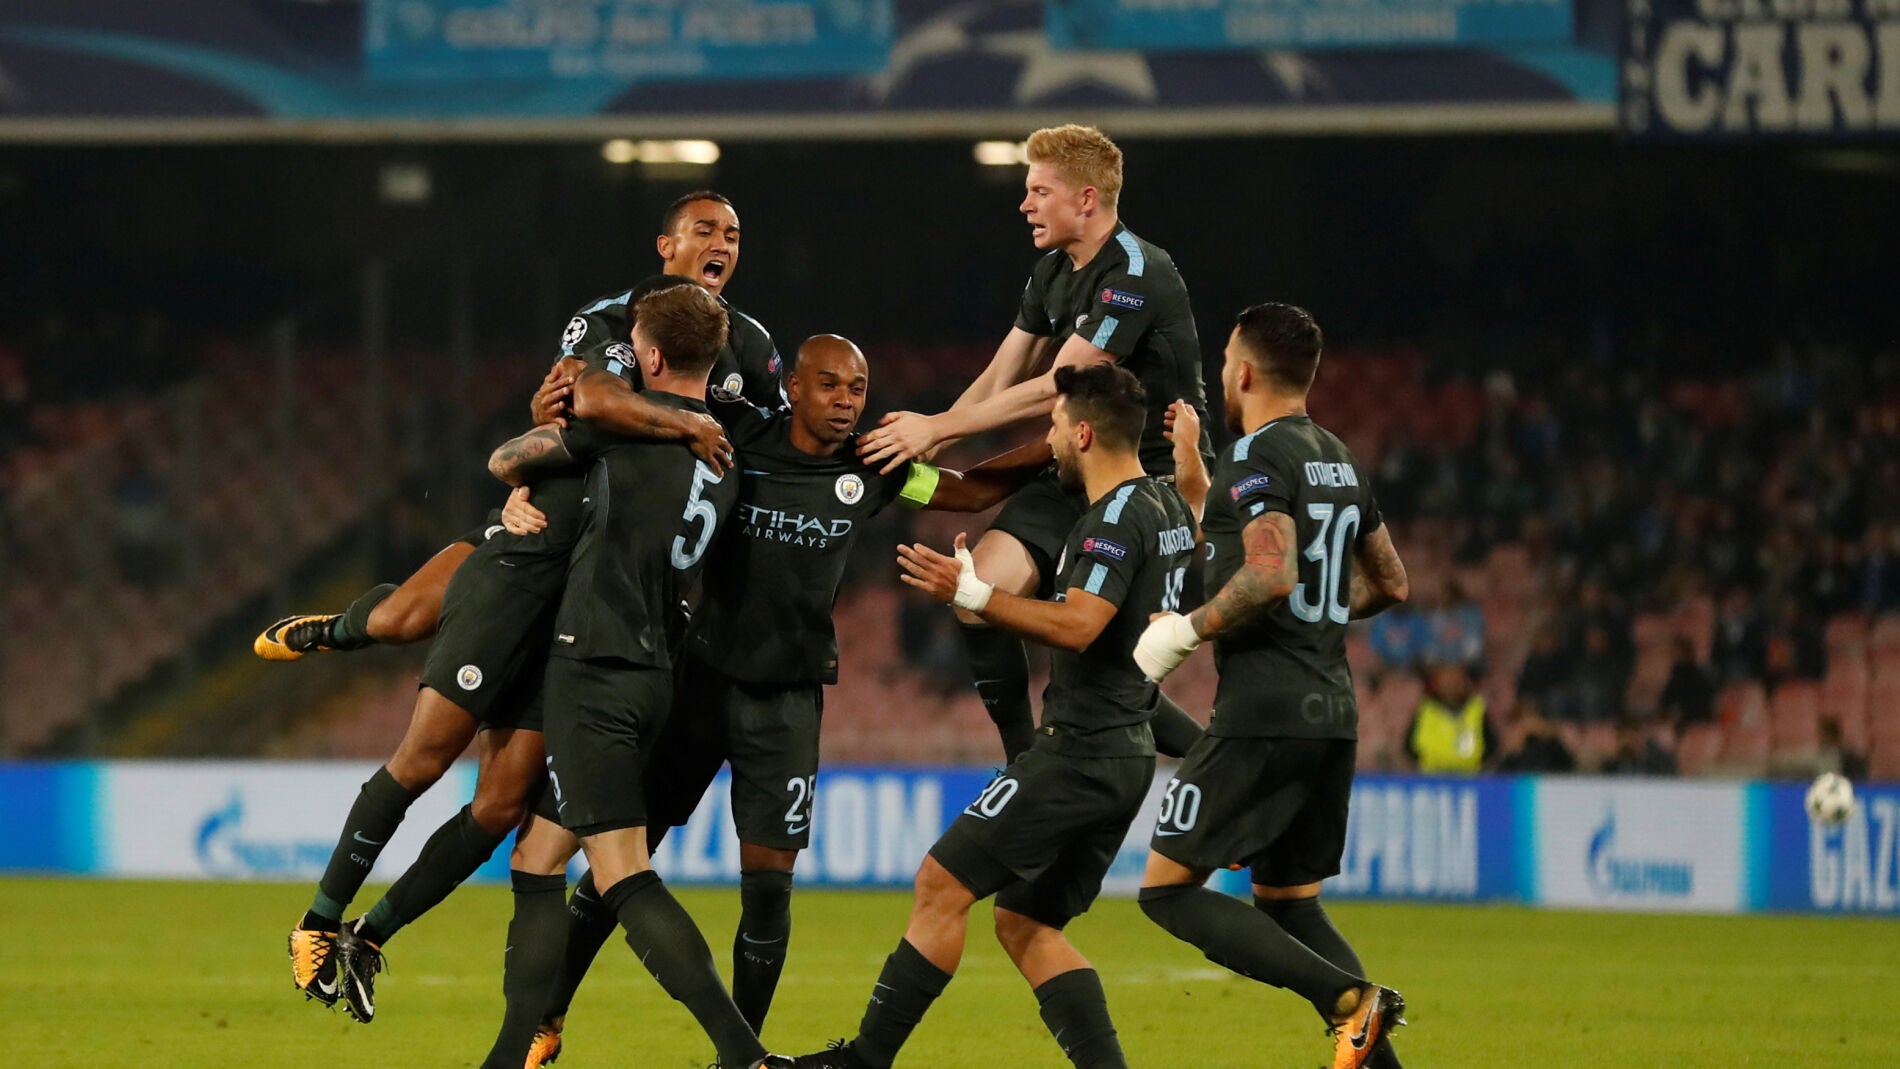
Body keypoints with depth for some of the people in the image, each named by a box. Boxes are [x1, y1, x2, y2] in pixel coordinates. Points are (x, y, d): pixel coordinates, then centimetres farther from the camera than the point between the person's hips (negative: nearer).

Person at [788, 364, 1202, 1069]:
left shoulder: (1117, 518, -15)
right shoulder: (1168, 505, 13)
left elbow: (1077, 626, -28)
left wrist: (971, 595, -27)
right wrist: (1190, 457, 44)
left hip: (1079, 751, -10)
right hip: (1124, 754, 10)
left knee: (943, 883, -8)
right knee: (1024, 923, 13)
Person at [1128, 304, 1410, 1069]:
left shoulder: (1258, 455, -10)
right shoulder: (1339, 461, 16)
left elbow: (1272, 576, -24)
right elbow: (1390, 583, 24)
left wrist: (1185, 632, -13)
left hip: (1263, 716, -9)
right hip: (1331, 711, 9)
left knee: (1168, 890, -6)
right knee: (1287, 905, 17)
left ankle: (1350, 999, -19)